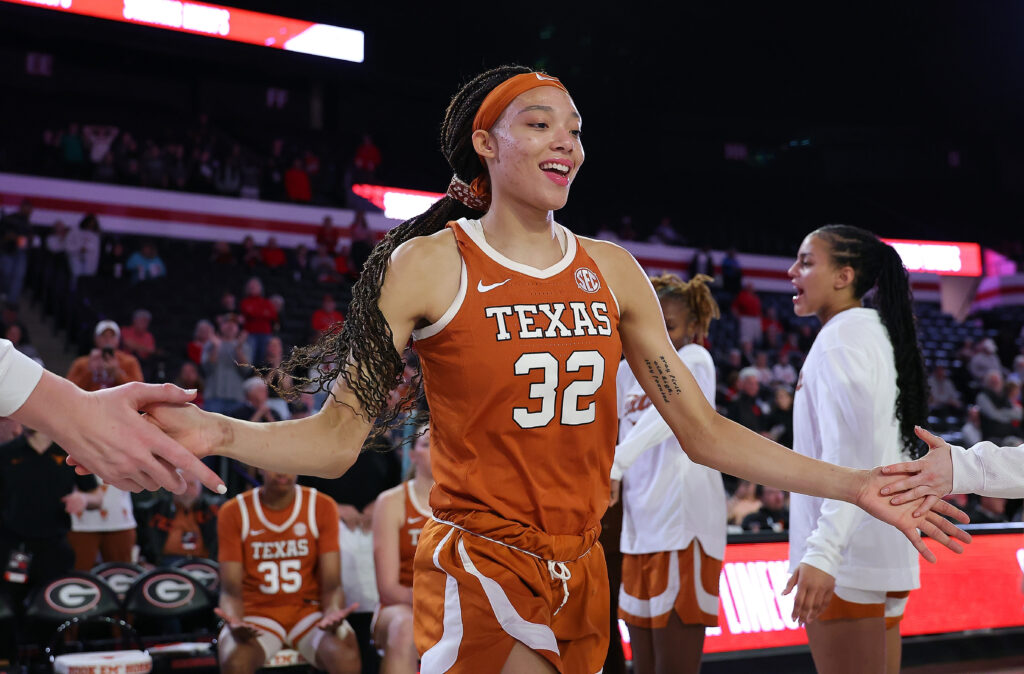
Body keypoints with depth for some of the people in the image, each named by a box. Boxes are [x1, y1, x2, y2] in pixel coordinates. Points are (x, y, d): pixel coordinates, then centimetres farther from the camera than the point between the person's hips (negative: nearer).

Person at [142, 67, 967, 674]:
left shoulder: (611, 271, 5)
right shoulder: (429, 265, -7)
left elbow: (703, 430, 5)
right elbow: (337, 436, -11)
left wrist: (856, 485, 0)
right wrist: (221, 432, -30)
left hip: (581, 577, 5)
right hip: (481, 577, -5)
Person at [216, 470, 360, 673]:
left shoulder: (322, 506, 2)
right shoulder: (234, 512, 0)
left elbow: (332, 584, -2)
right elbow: (231, 589, -4)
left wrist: (333, 612, -25)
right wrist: (234, 620, -27)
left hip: (309, 610, 1)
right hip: (257, 611, 0)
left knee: (346, 656, -32)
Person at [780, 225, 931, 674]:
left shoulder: (841, 336, -10)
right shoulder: (875, 332, 19)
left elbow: (849, 452, -21)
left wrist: (823, 552, -29)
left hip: (847, 553, -10)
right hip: (884, 549, 10)